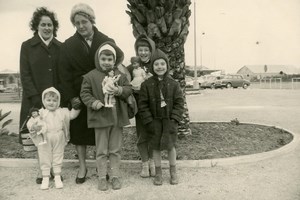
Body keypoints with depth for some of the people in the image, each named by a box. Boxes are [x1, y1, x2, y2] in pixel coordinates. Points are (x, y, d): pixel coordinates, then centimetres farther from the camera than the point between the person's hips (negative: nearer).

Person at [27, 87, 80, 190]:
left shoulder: (62, 112, 5)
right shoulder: (41, 112, -3)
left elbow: (72, 115, 5)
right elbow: (30, 122, -8)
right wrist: (33, 126, -29)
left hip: (59, 140, 2)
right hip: (45, 140, -2)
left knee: (58, 158, 11)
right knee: (44, 159, 7)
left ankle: (57, 178, 24)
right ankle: (45, 178, 21)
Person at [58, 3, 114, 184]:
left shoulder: (107, 42, -2)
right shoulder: (68, 45, 0)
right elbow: (65, 74, -2)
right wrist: (71, 97, -10)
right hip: (79, 96, 1)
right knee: (79, 129, 8)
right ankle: (82, 166, 23)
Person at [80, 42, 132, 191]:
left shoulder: (120, 75, 4)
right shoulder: (91, 76, -3)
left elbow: (129, 89, 0)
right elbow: (84, 93, -2)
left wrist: (119, 90, -21)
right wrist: (94, 102, -19)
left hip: (117, 117, 2)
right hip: (100, 117, -2)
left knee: (115, 149, 12)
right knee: (101, 150, 8)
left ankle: (115, 176, 26)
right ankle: (102, 177, 23)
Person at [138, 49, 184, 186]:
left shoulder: (173, 84, -2)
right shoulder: (146, 84, -4)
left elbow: (179, 102, -2)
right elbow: (143, 105, -4)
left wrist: (174, 119, -11)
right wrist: (149, 121, -10)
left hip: (169, 121, 0)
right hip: (155, 121, 0)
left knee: (171, 146, 9)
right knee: (156, 147, 9)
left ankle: (173, 172, 28)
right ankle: (158, 173, 26)